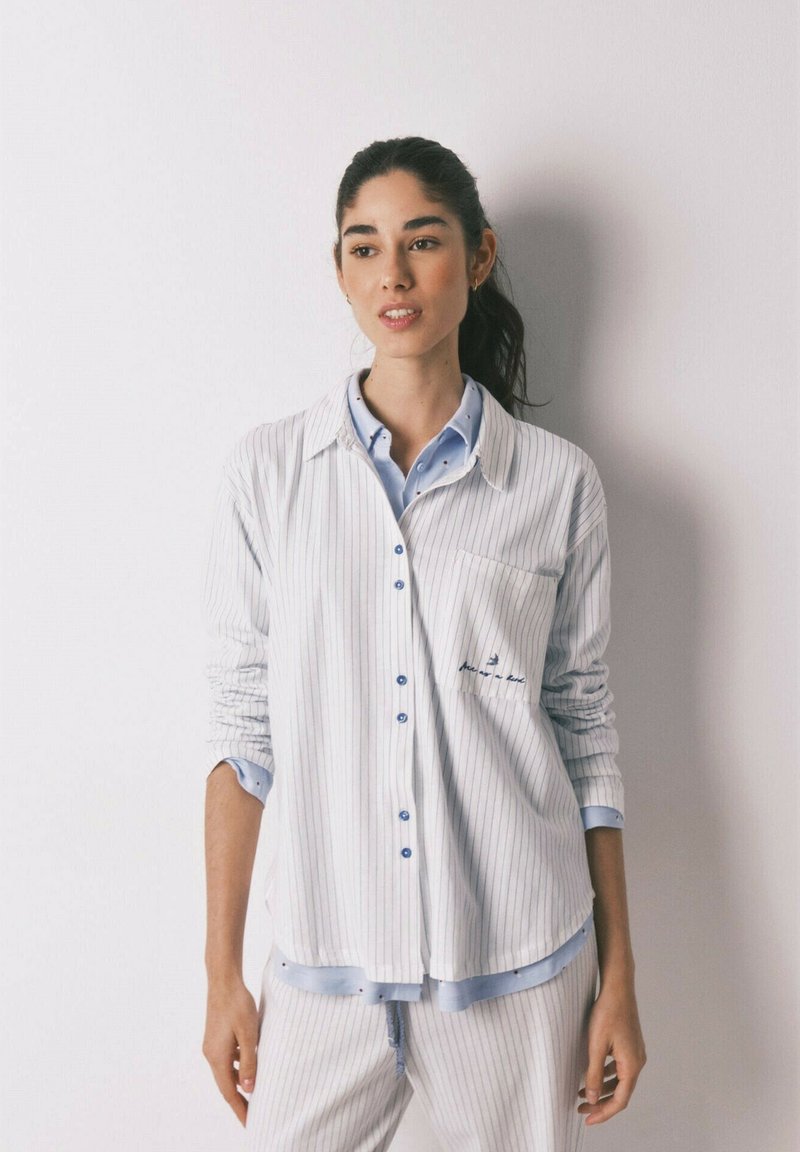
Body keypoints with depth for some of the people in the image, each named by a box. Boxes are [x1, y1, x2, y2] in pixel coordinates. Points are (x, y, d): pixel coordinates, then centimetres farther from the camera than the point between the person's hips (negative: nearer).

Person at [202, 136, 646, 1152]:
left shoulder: (558, 483, -1)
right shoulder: (266, 471, -1)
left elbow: (586, 730, 3)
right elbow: (242, 732, 1)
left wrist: (618, 981, 4)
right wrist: (223, 975, 2)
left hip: (518, 967, 0)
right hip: (325, 960, 0)